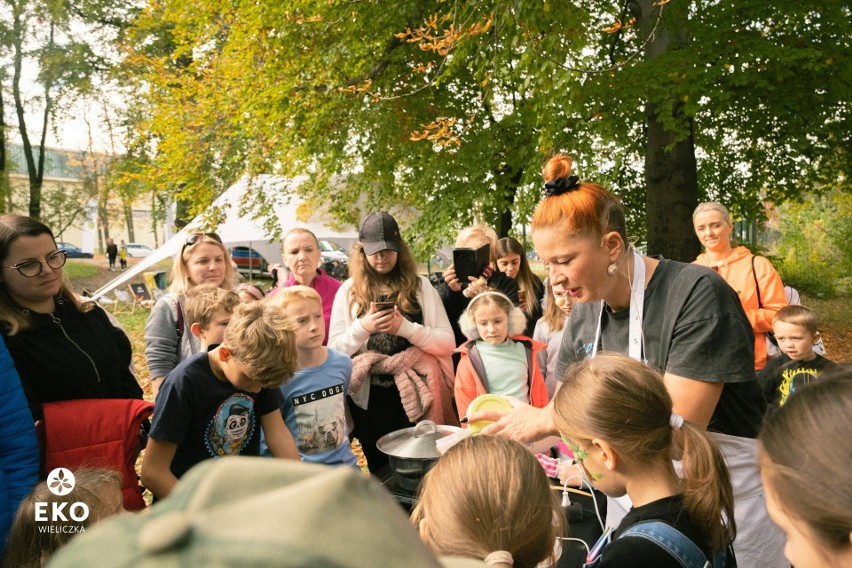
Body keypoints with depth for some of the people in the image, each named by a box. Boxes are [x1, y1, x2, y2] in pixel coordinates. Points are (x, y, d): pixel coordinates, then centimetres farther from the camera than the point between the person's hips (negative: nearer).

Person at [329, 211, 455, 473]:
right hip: (369, 400, 1)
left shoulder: (421, 286, 3)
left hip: (415, 398, 0)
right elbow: (334, 350, 1)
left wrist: (405, 328, -17)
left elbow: (447, 343, -3)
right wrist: (363, 328, -16)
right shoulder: (349, 290, 4)